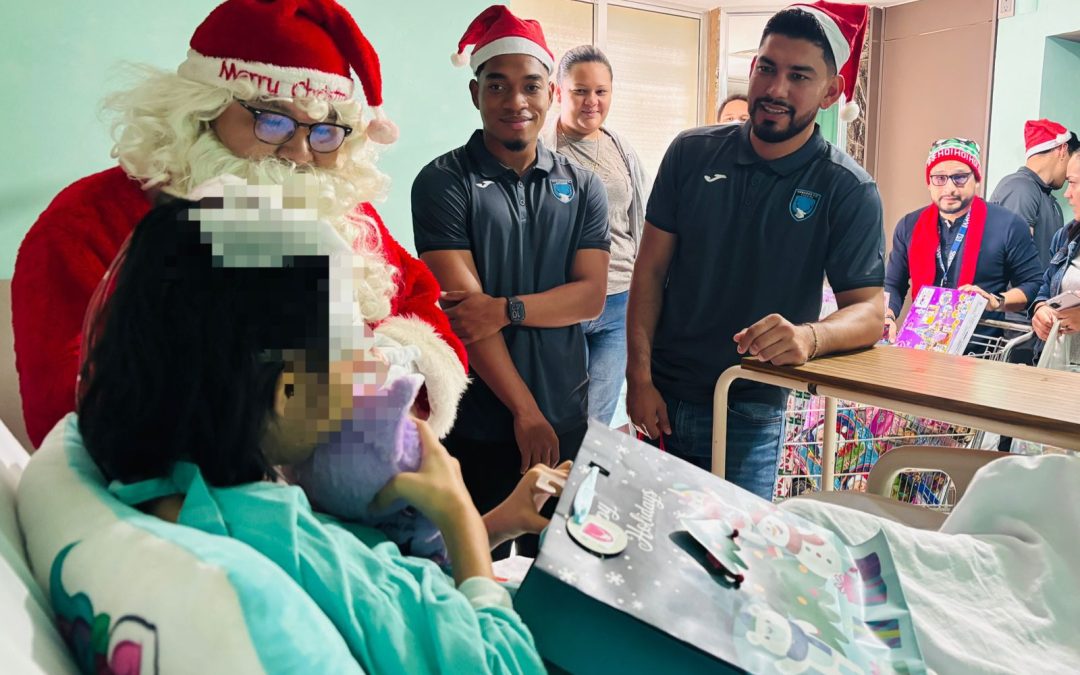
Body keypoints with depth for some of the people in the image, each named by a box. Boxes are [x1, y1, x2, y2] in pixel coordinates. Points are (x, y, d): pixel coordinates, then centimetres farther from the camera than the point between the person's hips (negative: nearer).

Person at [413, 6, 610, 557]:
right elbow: (461, 308, -14)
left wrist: (507, 309, -20)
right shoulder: (443, 182, -6)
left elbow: (591, 296, -3)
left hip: (565, 418, 4)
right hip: (476, 423, -3)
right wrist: (526, 412, -16)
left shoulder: (581, 187, 6)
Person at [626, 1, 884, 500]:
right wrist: (639, 376, -7)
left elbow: (868, 312, -9)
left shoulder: (848, 191, -7)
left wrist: (809, 336, -31)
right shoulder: (693, 153, -1)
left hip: (749, 410, -2)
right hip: (661, 395, 2)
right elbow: (650, 270, 0)